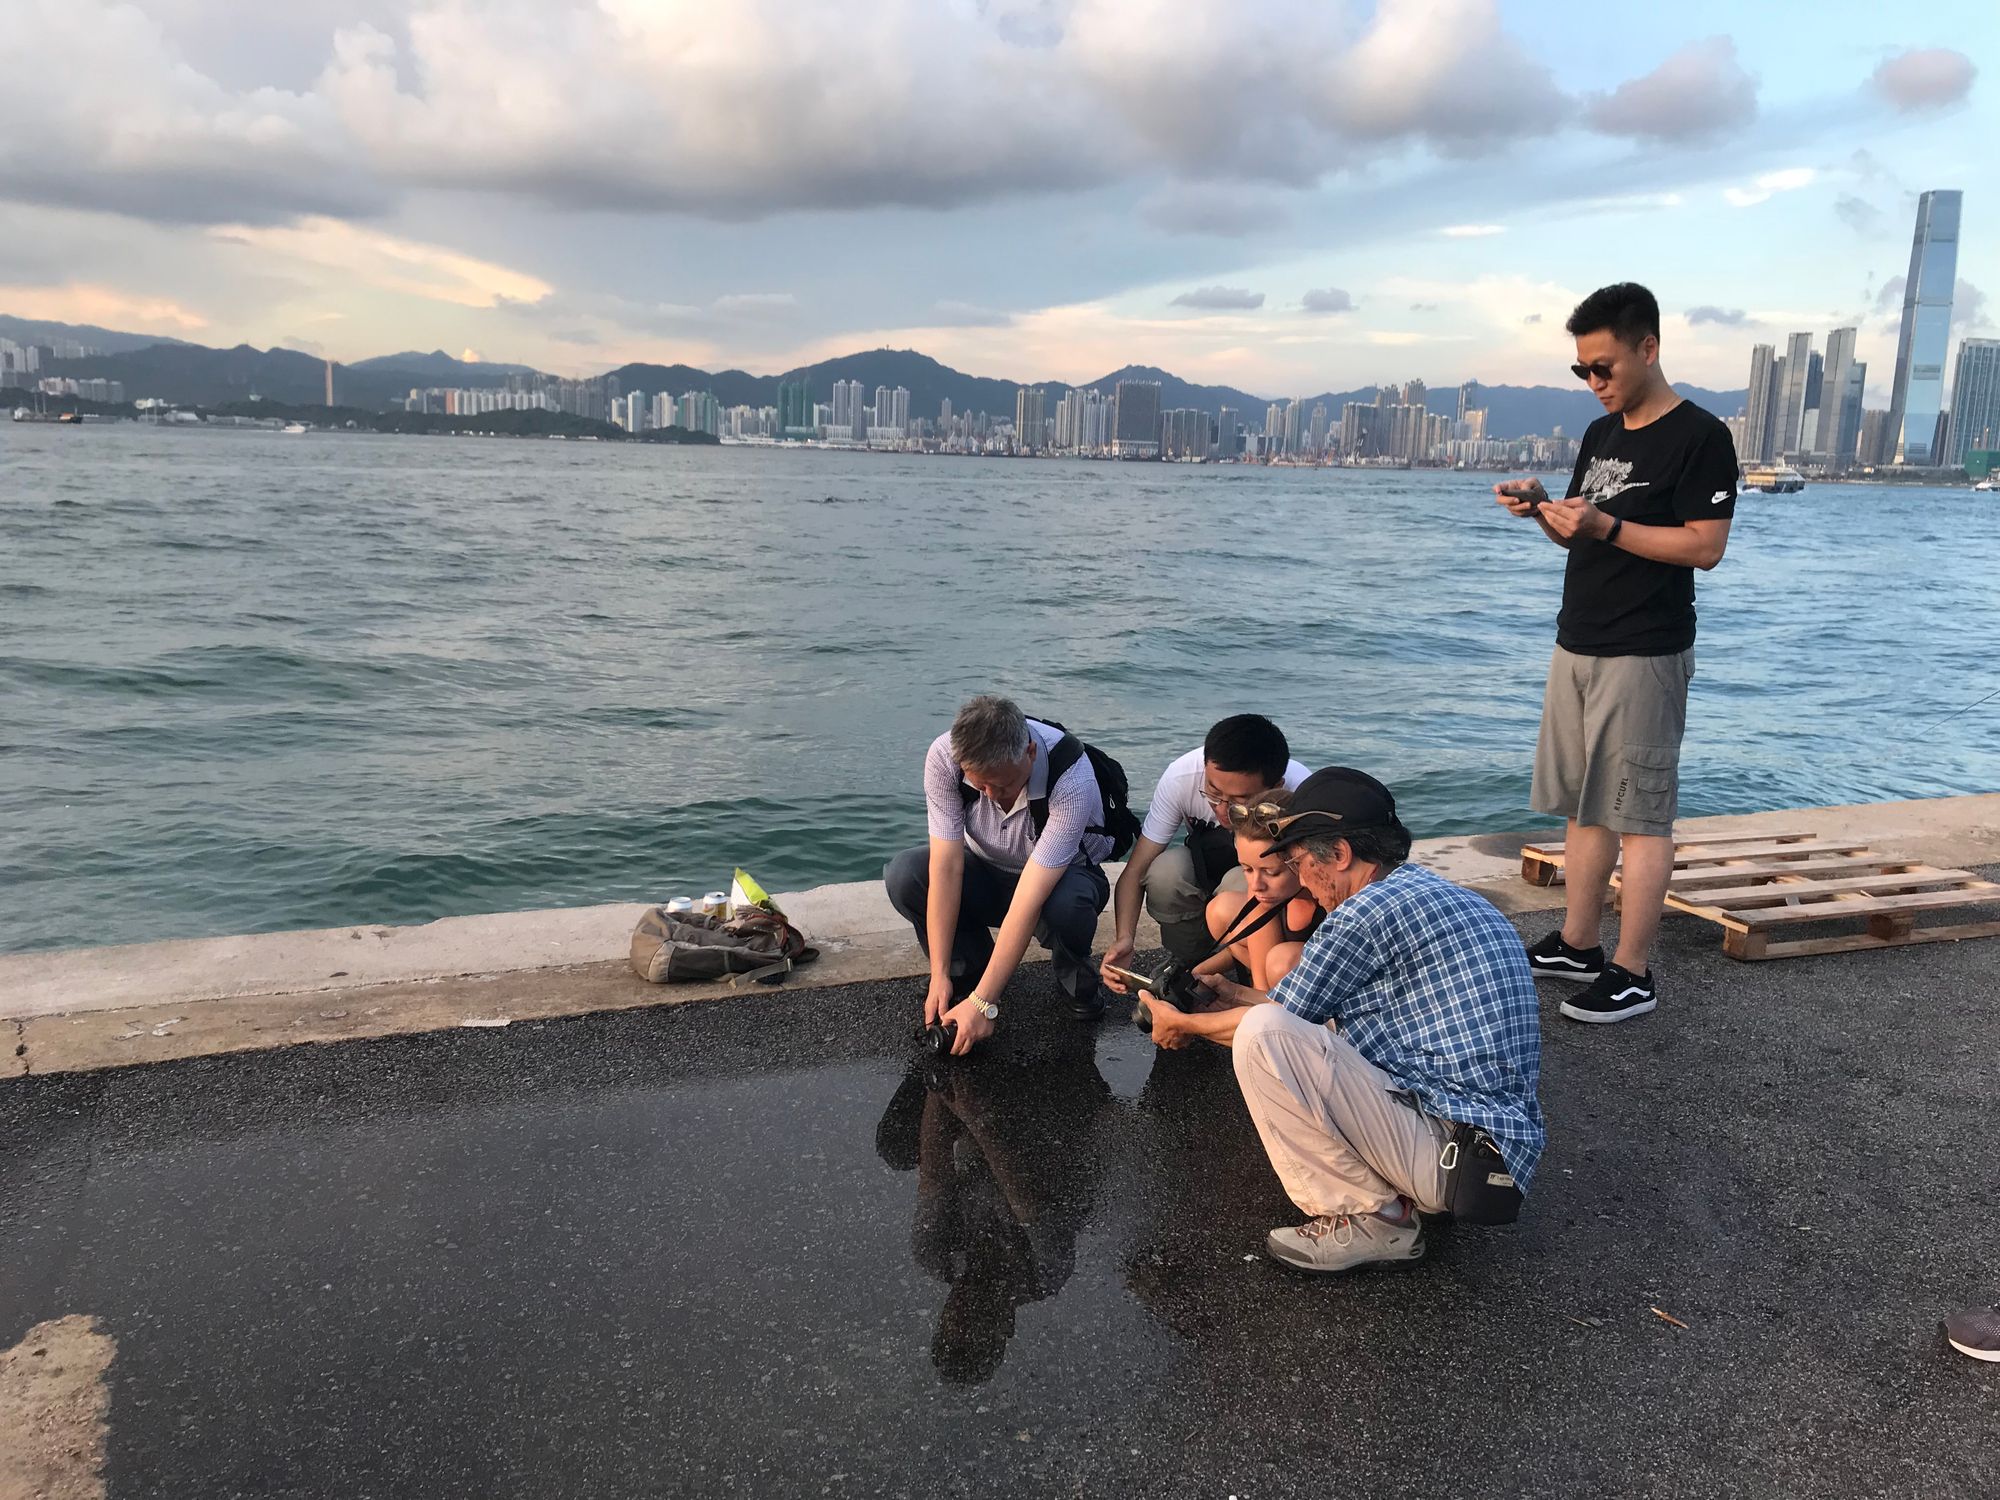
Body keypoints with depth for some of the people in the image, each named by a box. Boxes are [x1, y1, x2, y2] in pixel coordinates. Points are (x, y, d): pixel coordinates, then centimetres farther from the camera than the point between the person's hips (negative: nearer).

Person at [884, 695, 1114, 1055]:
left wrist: (982, 1003, -37)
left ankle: (1076, 976, -3)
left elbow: (1028, 902, -37)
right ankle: (970, 971, -2)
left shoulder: (1071, 779, -36)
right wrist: (940, 976, -28)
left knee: (1066, 904, -39)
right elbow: (946, 866, -26)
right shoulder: (944, 756, -27)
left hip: (1061, 875, -3)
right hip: (987, 871, 3)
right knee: (903, 874, -26)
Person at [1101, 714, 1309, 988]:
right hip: (1207, 868, 2)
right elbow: (1136, 871, -22)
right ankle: (1189, 966, -5)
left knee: (1240, 884, -35)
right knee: (1165, 871, -30)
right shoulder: (1181, 778, -30)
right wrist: (1125, 938, -40)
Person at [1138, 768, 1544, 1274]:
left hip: (1453, 1155, -10)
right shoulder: (1430, 888, 14)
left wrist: (1183, 1024, 14)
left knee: (1264, 1035, -19)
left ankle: (1369, 1218, -7)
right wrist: (1235, 993, 32)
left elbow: (1274, 1019, -3)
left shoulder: (1370, 910, -16)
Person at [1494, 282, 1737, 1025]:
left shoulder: (1699, 437, -10)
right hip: (1577, 647, 8)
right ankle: (1577, 945, 23)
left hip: (1644, 656, -8)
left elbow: (1705, 546, -15)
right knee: (1585, 803, 13)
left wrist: (1605, 525, -21)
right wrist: (1541, 508, -2)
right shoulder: (1600, 434, 14)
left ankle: (1632, 974, 1)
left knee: (1640, 814, -5)